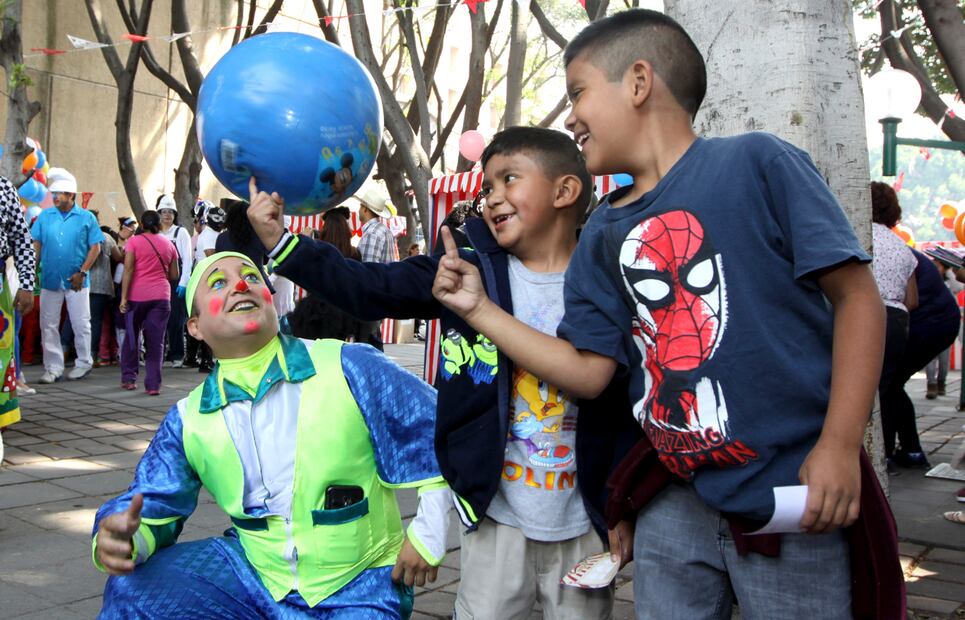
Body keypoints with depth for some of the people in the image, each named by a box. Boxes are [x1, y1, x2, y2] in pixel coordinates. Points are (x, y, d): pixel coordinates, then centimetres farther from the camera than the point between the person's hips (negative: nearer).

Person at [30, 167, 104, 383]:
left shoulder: (86, 218, -1)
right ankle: (53, 367, 14)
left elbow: (95, 247, -3)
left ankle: (84, 363, 19)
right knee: (48, 325, 5)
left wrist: (82, 272, -11)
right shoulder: (45, 216, 6)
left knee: (81, 325, 4)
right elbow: (36, 244, 5)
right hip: (49, 280, 3)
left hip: (76, 282, -3)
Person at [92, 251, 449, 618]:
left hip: (358, 586, -2)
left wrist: (428, 536, -11)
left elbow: (440, 435, -10)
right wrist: (120, 539, -22)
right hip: (252, 574, 2)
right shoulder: (188, 420, -1)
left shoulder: (349, 369, -15)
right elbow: (152, 509, 2)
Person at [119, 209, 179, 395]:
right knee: (156, 341, 1)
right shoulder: (168, 245, 9)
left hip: (137, 296, -1)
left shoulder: (134, 241, -1)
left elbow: (128, 270, -9)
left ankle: (128, 378, 20)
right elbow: (174, 275, 11)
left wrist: (123, 297, -9)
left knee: (132, 336, 15)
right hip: (161, 296, 2)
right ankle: (153, 385, -4)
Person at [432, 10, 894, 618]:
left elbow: (855, 294, -9)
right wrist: (478, 307, 2)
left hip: (792, 499, -4)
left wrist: (840, 444, -18)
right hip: (677, 505, 5)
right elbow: (589, 371, 6)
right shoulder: (602, 236, 8)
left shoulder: (755, 163, -7)